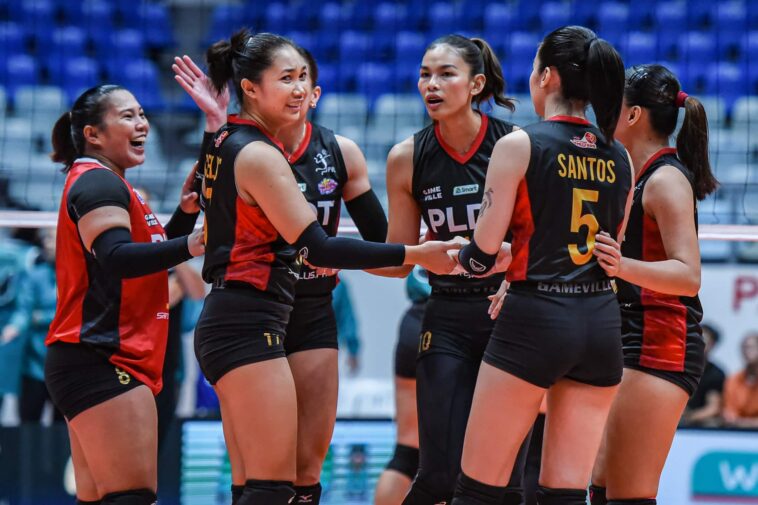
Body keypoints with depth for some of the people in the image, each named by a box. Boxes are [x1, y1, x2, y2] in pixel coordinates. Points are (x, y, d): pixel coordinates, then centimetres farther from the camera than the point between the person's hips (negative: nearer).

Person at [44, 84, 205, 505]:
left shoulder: (108, 184, 23)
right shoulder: (98, 183, -10)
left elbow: (147, 258, 26)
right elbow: (116, 258, -27)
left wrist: (185, 214, 11)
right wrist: (187, 247, -39)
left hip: (94, 364, 11)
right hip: (103, 362, -11)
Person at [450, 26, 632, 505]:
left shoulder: (520, 145, -7)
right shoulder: (619, 157, 10)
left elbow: (484, 253, -8)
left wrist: (460, 258, 16)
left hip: (535, 323, -5)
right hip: (601, 322, 5)